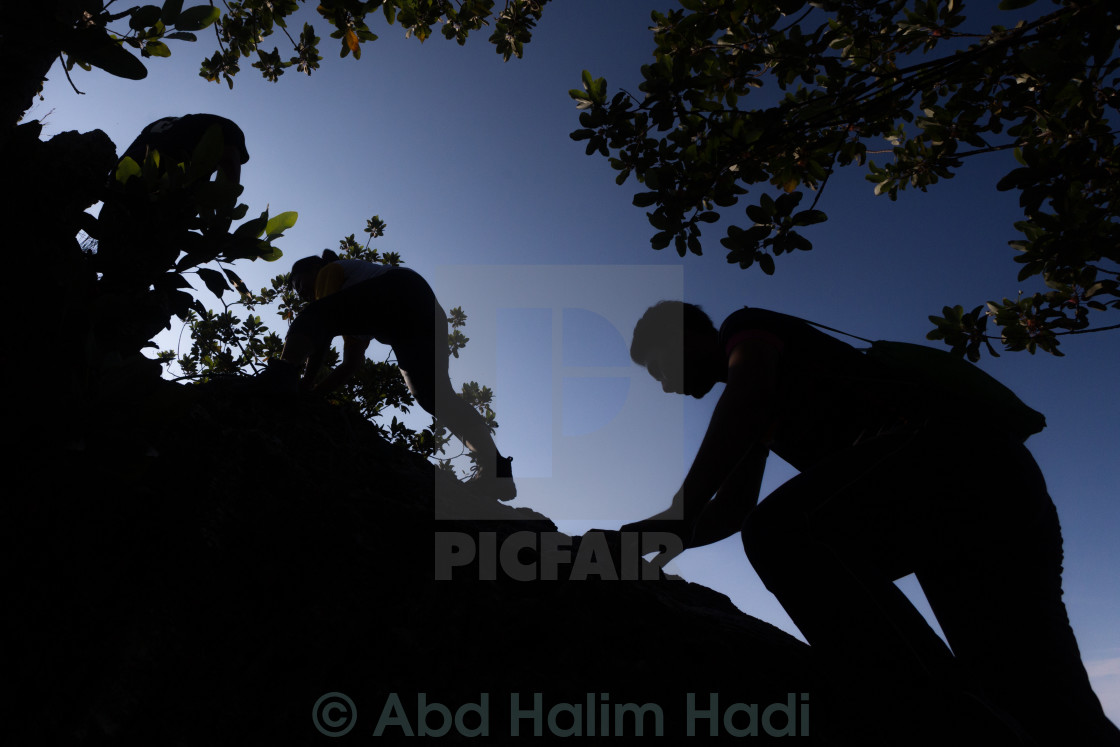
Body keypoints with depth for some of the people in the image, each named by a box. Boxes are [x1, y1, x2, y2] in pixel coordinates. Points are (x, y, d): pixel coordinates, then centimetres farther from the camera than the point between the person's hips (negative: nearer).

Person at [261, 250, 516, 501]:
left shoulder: (329, 271, 25)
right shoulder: (353, 318, 44)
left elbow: (322, 334, 11)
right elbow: (350, 366, 37)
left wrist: (306, 385, 9)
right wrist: (313, 393, 32)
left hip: (398, 291, -8)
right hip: (429, 311, 8)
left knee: (313, 318, -3)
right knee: (435, 395, 2)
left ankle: (283, 374, -31)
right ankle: (496, 466, -11)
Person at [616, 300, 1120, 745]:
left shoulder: (746, 327, 9)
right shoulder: (758, 419, 33)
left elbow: (751, 395, -15)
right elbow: (733, 510, 25)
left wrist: (680, 511, -17)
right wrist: (652, 540, 13)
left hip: (954, 452, -10)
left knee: (783, 531, -31)